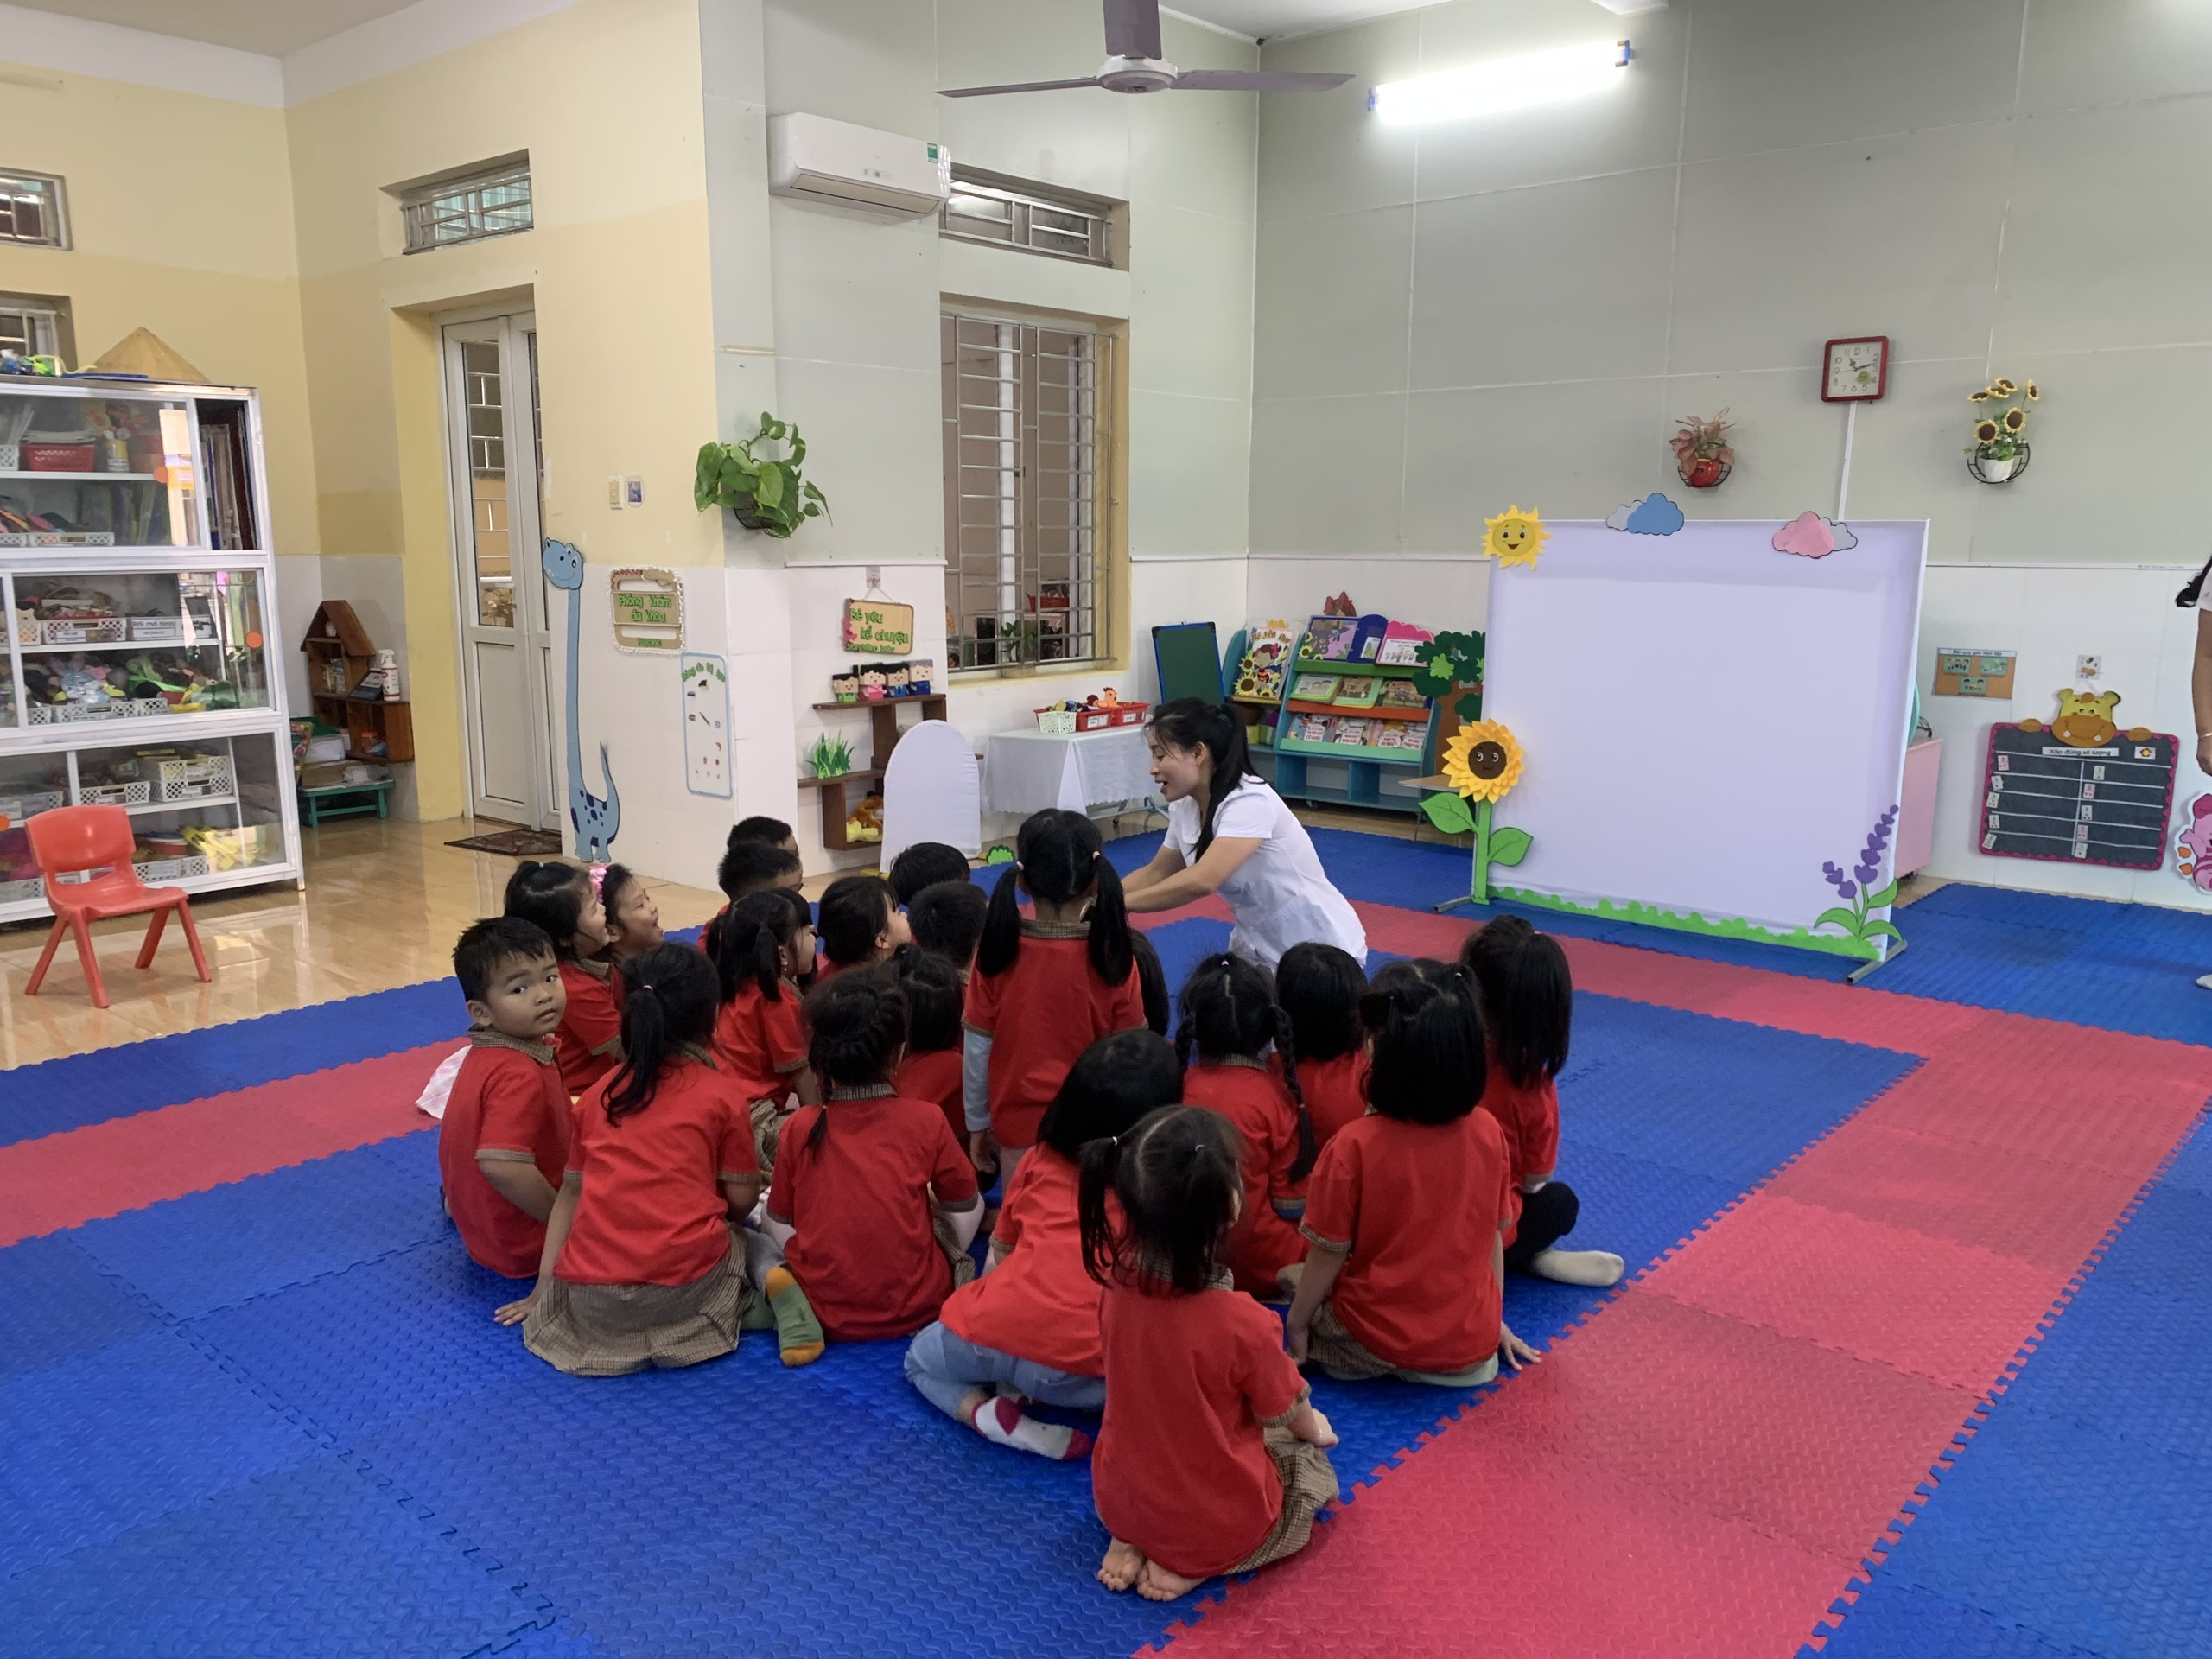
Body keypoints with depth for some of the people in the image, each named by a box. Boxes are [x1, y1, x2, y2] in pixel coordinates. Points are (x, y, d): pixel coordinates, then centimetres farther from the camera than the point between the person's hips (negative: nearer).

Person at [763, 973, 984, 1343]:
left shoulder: (799, 1127, -8)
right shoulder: (926, 1121, -11)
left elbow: (782, 1227, 2)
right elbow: (965, 1208, 3)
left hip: (828, 1315, 1)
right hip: (915, 1309, -1)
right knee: (960, 1213, 25)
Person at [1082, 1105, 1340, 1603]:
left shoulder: (1116, 1282, -17)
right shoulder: (1243, 1323, -32)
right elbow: (1288, 1415, -10)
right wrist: (1315, 1429, 13)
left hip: (1119, 1501, 5)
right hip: (1221, 1524, -5)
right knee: (1310, 1459, 22)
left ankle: (1131, 1541, 9)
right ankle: (1192, 1565, 2)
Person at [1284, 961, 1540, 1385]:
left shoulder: (1354, 1145, -23)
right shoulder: (1488, 1132, -10)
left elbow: (1329, 1255, -13)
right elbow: (1494, 1236, 3)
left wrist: (1296, 1325, 5)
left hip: (1377, 1343, -3)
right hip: (1472, 1346, 3)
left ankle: (1391, 1361, 8)